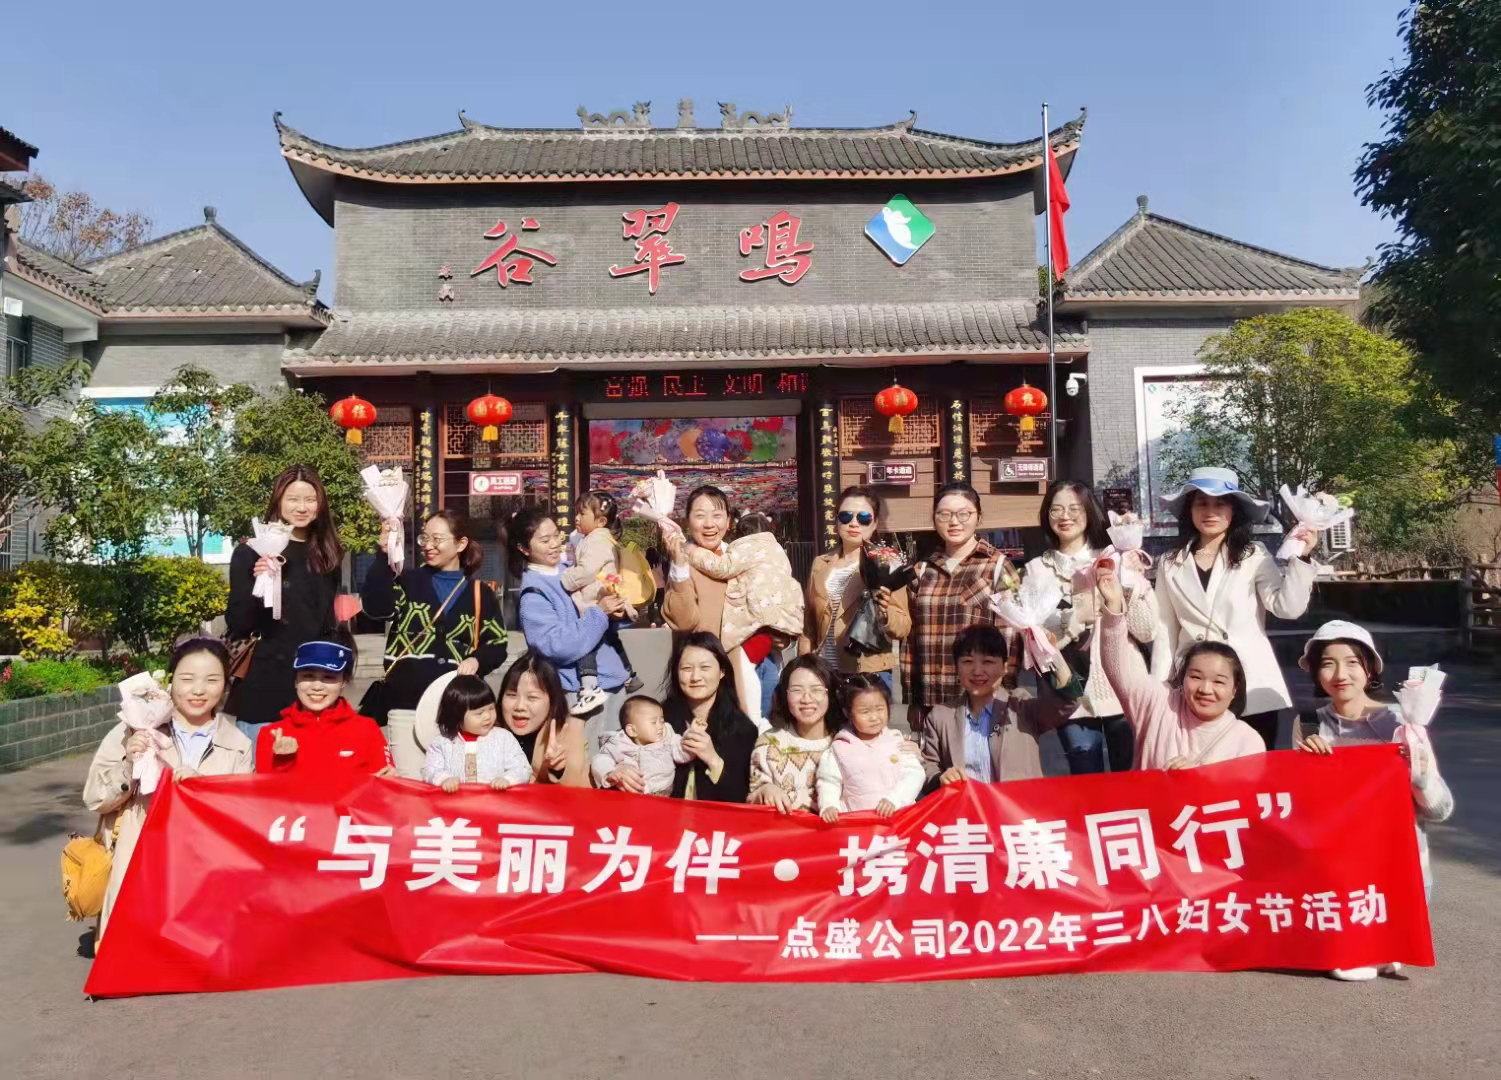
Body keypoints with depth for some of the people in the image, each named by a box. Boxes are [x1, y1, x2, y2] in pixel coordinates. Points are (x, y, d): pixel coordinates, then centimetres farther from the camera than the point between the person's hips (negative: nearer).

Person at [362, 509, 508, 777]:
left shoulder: (480, 593, 8)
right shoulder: (407, 581, 8)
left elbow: (497, 647, 9)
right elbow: (374, 608, -12)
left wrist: (477, 660, -12)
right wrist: (384, 555, -21)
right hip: (407, 703, 0)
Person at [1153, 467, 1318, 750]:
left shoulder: (1254, 556, 1)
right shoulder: (1170, 564, 6)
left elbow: (1288, 608, -10)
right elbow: (1165, 630, 8)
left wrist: (1300, 557, -19)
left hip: (1253, 690, -1)